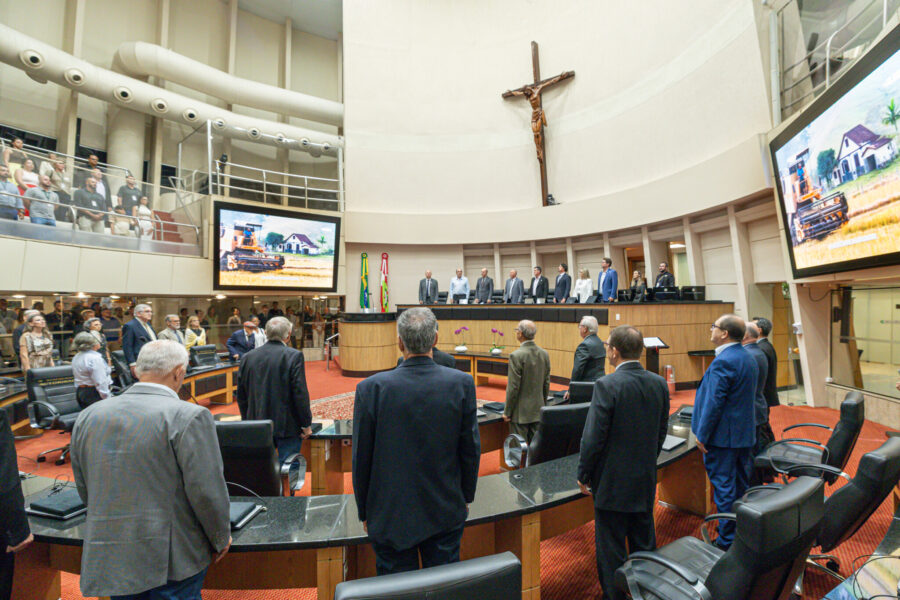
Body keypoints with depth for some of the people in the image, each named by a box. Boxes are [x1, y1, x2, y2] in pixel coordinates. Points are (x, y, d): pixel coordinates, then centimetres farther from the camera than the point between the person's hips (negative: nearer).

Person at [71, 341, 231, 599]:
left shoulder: (88, 416, 0)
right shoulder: (189, 417, -20)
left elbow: (84, 490, 11)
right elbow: (207, 492, -18)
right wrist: (221, 539, -1)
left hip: (106, 560, 6)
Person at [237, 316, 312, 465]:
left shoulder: (247, 357, 3)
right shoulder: (294, 356, -14)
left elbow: (241, 395, 9)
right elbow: (300, 393, -16)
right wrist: (306, 424, -7)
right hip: (287, 426, -5)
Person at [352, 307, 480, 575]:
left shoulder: (371, 388, -19)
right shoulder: (462, 383, -15)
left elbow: (361, 458, -9)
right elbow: (471, 449, -6)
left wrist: (364, 511, 7)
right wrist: (466, 497, 11)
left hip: (390, 516, -1)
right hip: (446, 513, 2)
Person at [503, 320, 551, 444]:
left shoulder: (516, 356, -19)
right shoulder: (544, 354, 1)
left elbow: (513, 387, -17)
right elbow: (546, 383, 9)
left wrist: (507, 412, -7)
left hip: (520, 412, -6)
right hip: (537, 411, 6)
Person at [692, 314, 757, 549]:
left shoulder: (722, 362, -23)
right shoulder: (748, 357, 8)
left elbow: (714, 403, -23)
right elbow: (746, 395, 16)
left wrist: (702, 435, -14)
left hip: (723, 435, -10)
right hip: (745, 433, 10)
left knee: (724, 488, 2)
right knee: (741, 485, 20)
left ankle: (727, 543, 13)